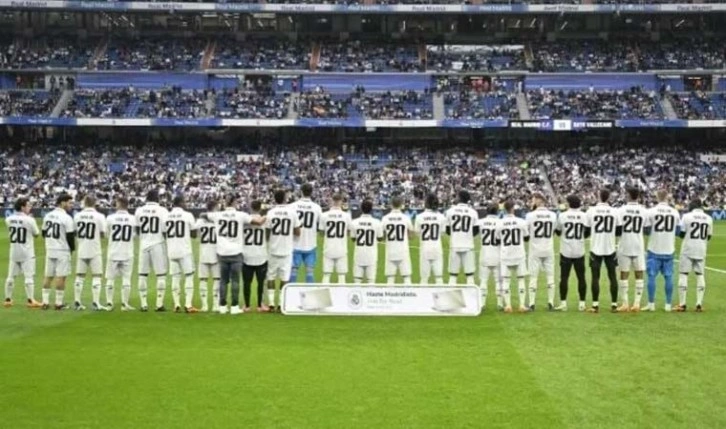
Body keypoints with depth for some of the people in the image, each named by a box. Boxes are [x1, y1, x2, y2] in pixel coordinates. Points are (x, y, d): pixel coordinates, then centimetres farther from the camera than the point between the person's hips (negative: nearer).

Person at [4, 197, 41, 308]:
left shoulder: (8, 219, 0)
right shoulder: (29, 220, -16)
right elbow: (36, 234, -3)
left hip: (13, 252, 5)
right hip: (26, 253, -5)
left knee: (11, 276, 12)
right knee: (29, 277, -2)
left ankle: (7, 299, 17)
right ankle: (30, 300, -2)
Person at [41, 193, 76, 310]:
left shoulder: (48, 216, 7)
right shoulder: (66, 218, -15)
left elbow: (44, 233, 13)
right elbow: (70, 236, -13)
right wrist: (72, 248, 3)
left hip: (49, 250, 7)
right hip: (62, 251, -7)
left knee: (48, 276, 11)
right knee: (61, 277, -1)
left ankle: (45, 302, 12)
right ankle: (59, 303, 2)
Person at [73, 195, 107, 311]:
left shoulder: (77, 216, 0)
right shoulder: (99, 217, -9)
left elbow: (75, 233, 6)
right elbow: (103, 235, -6)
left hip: (81, 250, 4)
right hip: (95, 251, -3)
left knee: (80, 276, 12)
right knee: (96, 276, 1)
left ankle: (77, 302, 15)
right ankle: (96, 303, -3)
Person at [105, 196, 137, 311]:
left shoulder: (110, 218, -8)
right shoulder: (133, 219, -5)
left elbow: (106, 234, 5)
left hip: (113, 253, 0)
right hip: (127, 254, 0)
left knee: (110, 279, 10)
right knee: (126, 279, 6)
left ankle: (109, 303, 12)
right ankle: (125, 304, 6)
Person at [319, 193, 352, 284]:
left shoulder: (324, 215, -4)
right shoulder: (346, 215, -4)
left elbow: (322, 232, 4)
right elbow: (348, 232, 6)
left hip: (328, 250, 0)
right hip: (341, 250, 0)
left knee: (326, 275, 6)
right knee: (342, 275, 6)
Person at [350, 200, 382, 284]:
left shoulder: (354, 222, -5)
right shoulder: (377, 222, -7)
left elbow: (353, 239, 5)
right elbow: (380, 238, 4)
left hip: (358, 255, 1)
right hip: (372, 256, -1)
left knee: (357, 280, 6)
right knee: (371, 280, 3)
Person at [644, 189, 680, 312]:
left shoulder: (651, 212, -9)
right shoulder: (675, 212, 0)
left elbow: (647, 231, -5)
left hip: (654, 249, -2)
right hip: (669, 250, 2)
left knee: (652, 276, 3)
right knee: (668, 277, 8)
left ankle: (651, 304, 4)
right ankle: (668, 304, 12)